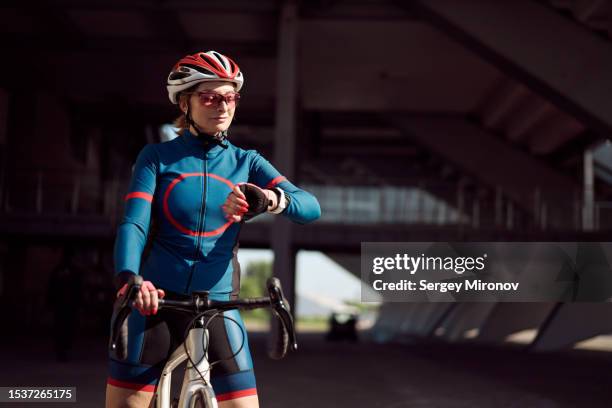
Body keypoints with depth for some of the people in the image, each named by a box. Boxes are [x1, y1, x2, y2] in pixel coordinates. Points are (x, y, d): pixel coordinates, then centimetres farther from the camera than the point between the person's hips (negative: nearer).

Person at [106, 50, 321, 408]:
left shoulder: (246, 163, 7)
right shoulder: (157, 158, 3)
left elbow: (310, 207, -7)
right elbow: (133, 223, -10)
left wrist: (272, 199, -31)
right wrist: (128, 278, -31)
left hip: (216, 307, 1)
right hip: (155, 303, -1)